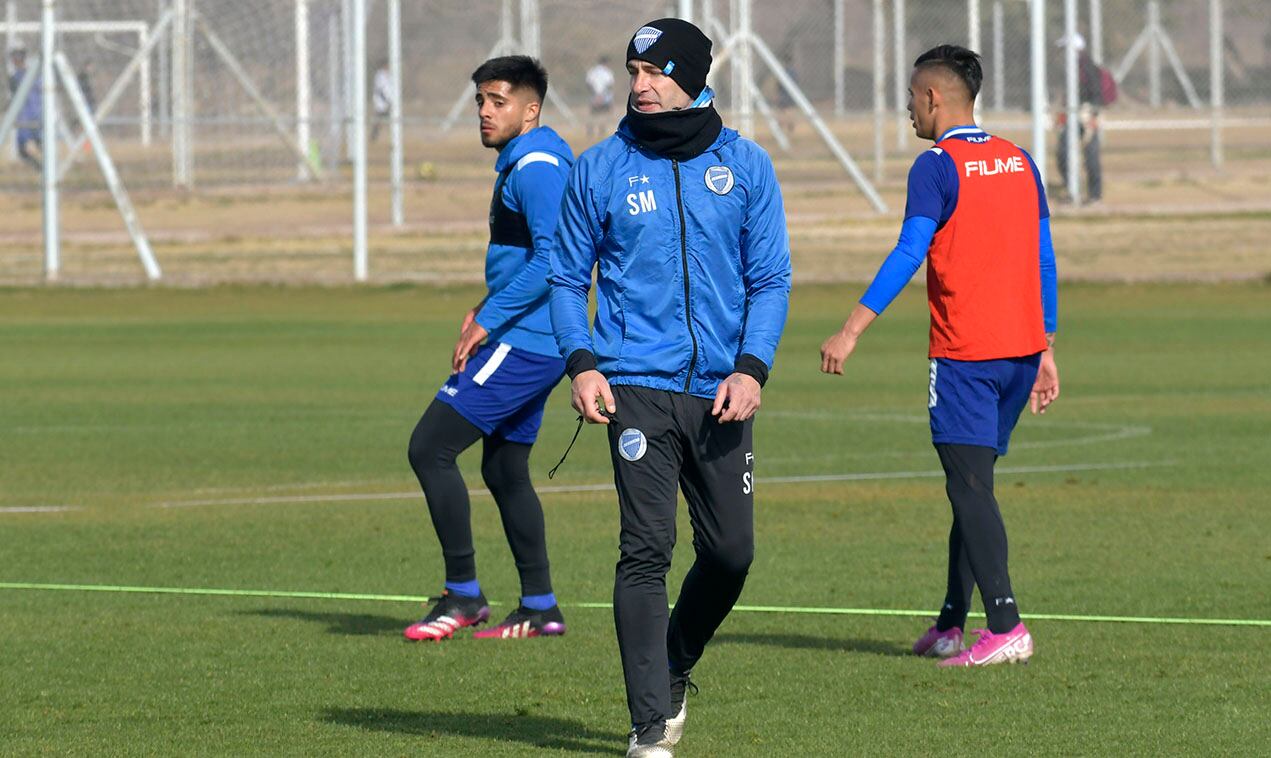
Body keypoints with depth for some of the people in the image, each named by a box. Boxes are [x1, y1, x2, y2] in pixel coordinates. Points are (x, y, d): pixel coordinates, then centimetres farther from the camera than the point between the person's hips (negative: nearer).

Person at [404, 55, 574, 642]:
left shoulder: (536, 167, -15)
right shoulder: (521, 164, 18)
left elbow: (552, 258, -24)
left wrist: (489, 320, -20)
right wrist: (488, 308, 15)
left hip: (522, 344, -11)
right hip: (536, 344, 11)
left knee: (429, 448, -11)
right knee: (504, 472, 16)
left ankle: (463, 596, -7)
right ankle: (539, 607, 18)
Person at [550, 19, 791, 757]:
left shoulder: (746, 166, 5)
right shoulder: (600, 170, 3)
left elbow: (771, 277, 6)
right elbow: (569, 276, 9)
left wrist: (752, 369, -8)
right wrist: (581, 363, -6)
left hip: (722, 390, 2)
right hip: (637, 387, -2)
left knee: (731, 551, 4)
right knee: (647, 550, -11)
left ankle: (675, 670, 30)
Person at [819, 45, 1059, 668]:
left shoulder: (937, 168, -9)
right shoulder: (1018, 163, 13)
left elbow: (909, 254, -18)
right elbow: (1044, 261, 15)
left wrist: (852, 330, -20)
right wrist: (1046, 353, 20)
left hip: (963, 353, -7)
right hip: (1021, 346, 7)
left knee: (970, 488, -7)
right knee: (972, 486, 14)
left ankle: (1005, 628, -15)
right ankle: (950, 626, 17)